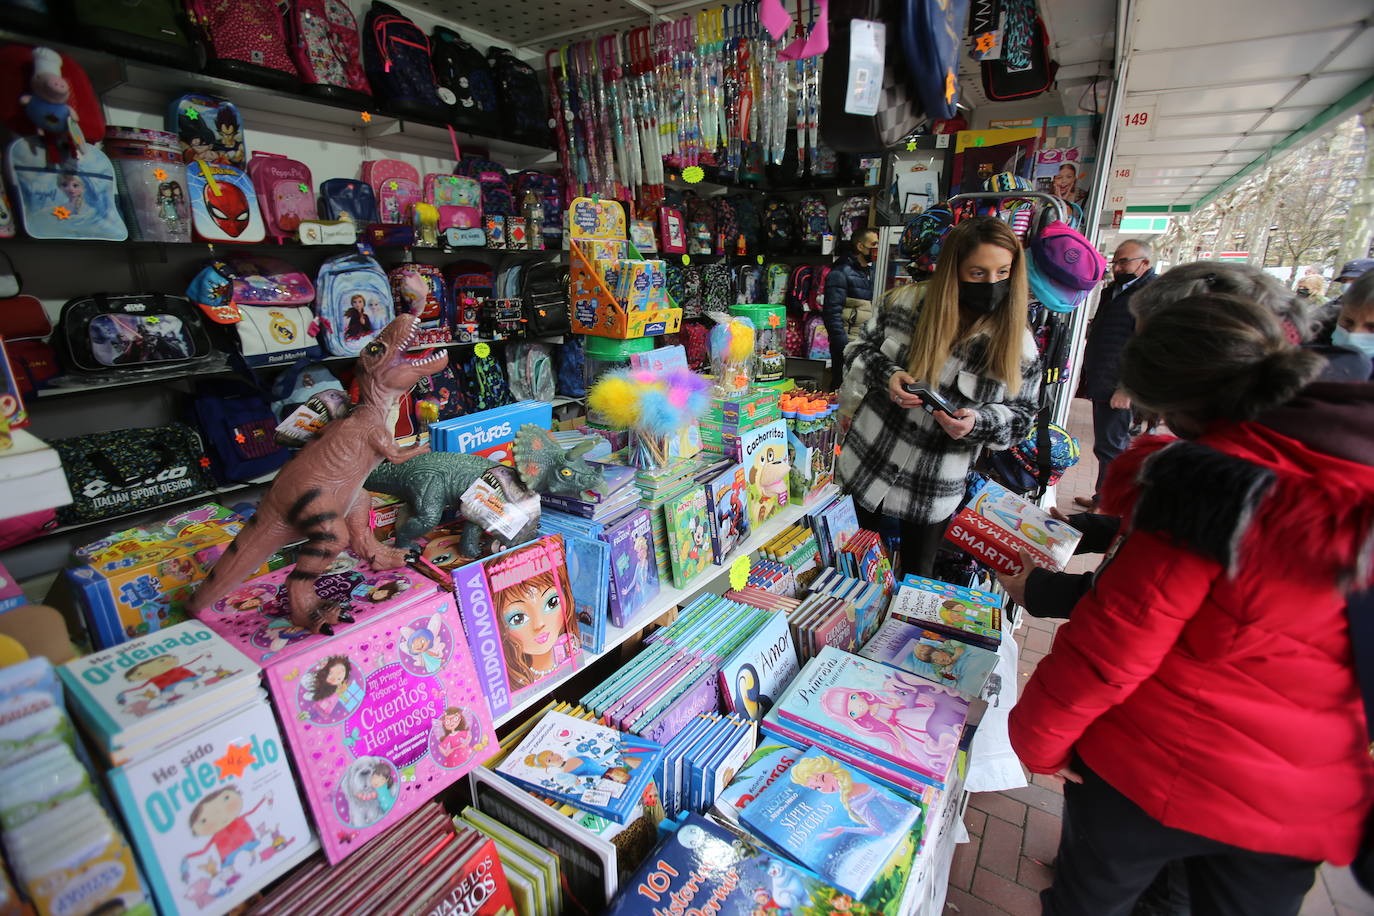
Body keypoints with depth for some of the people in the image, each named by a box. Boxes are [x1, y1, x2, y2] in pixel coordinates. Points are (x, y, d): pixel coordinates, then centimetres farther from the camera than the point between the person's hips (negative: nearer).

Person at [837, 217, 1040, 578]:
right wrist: (886, 375, -18)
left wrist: (978, 422, -22)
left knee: (915, 577, 16)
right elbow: (859, 349, 4)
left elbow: (1021, 414, 0)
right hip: (867, 465, 1)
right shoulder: (904, 301, -9)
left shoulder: (1018, 344, -9)